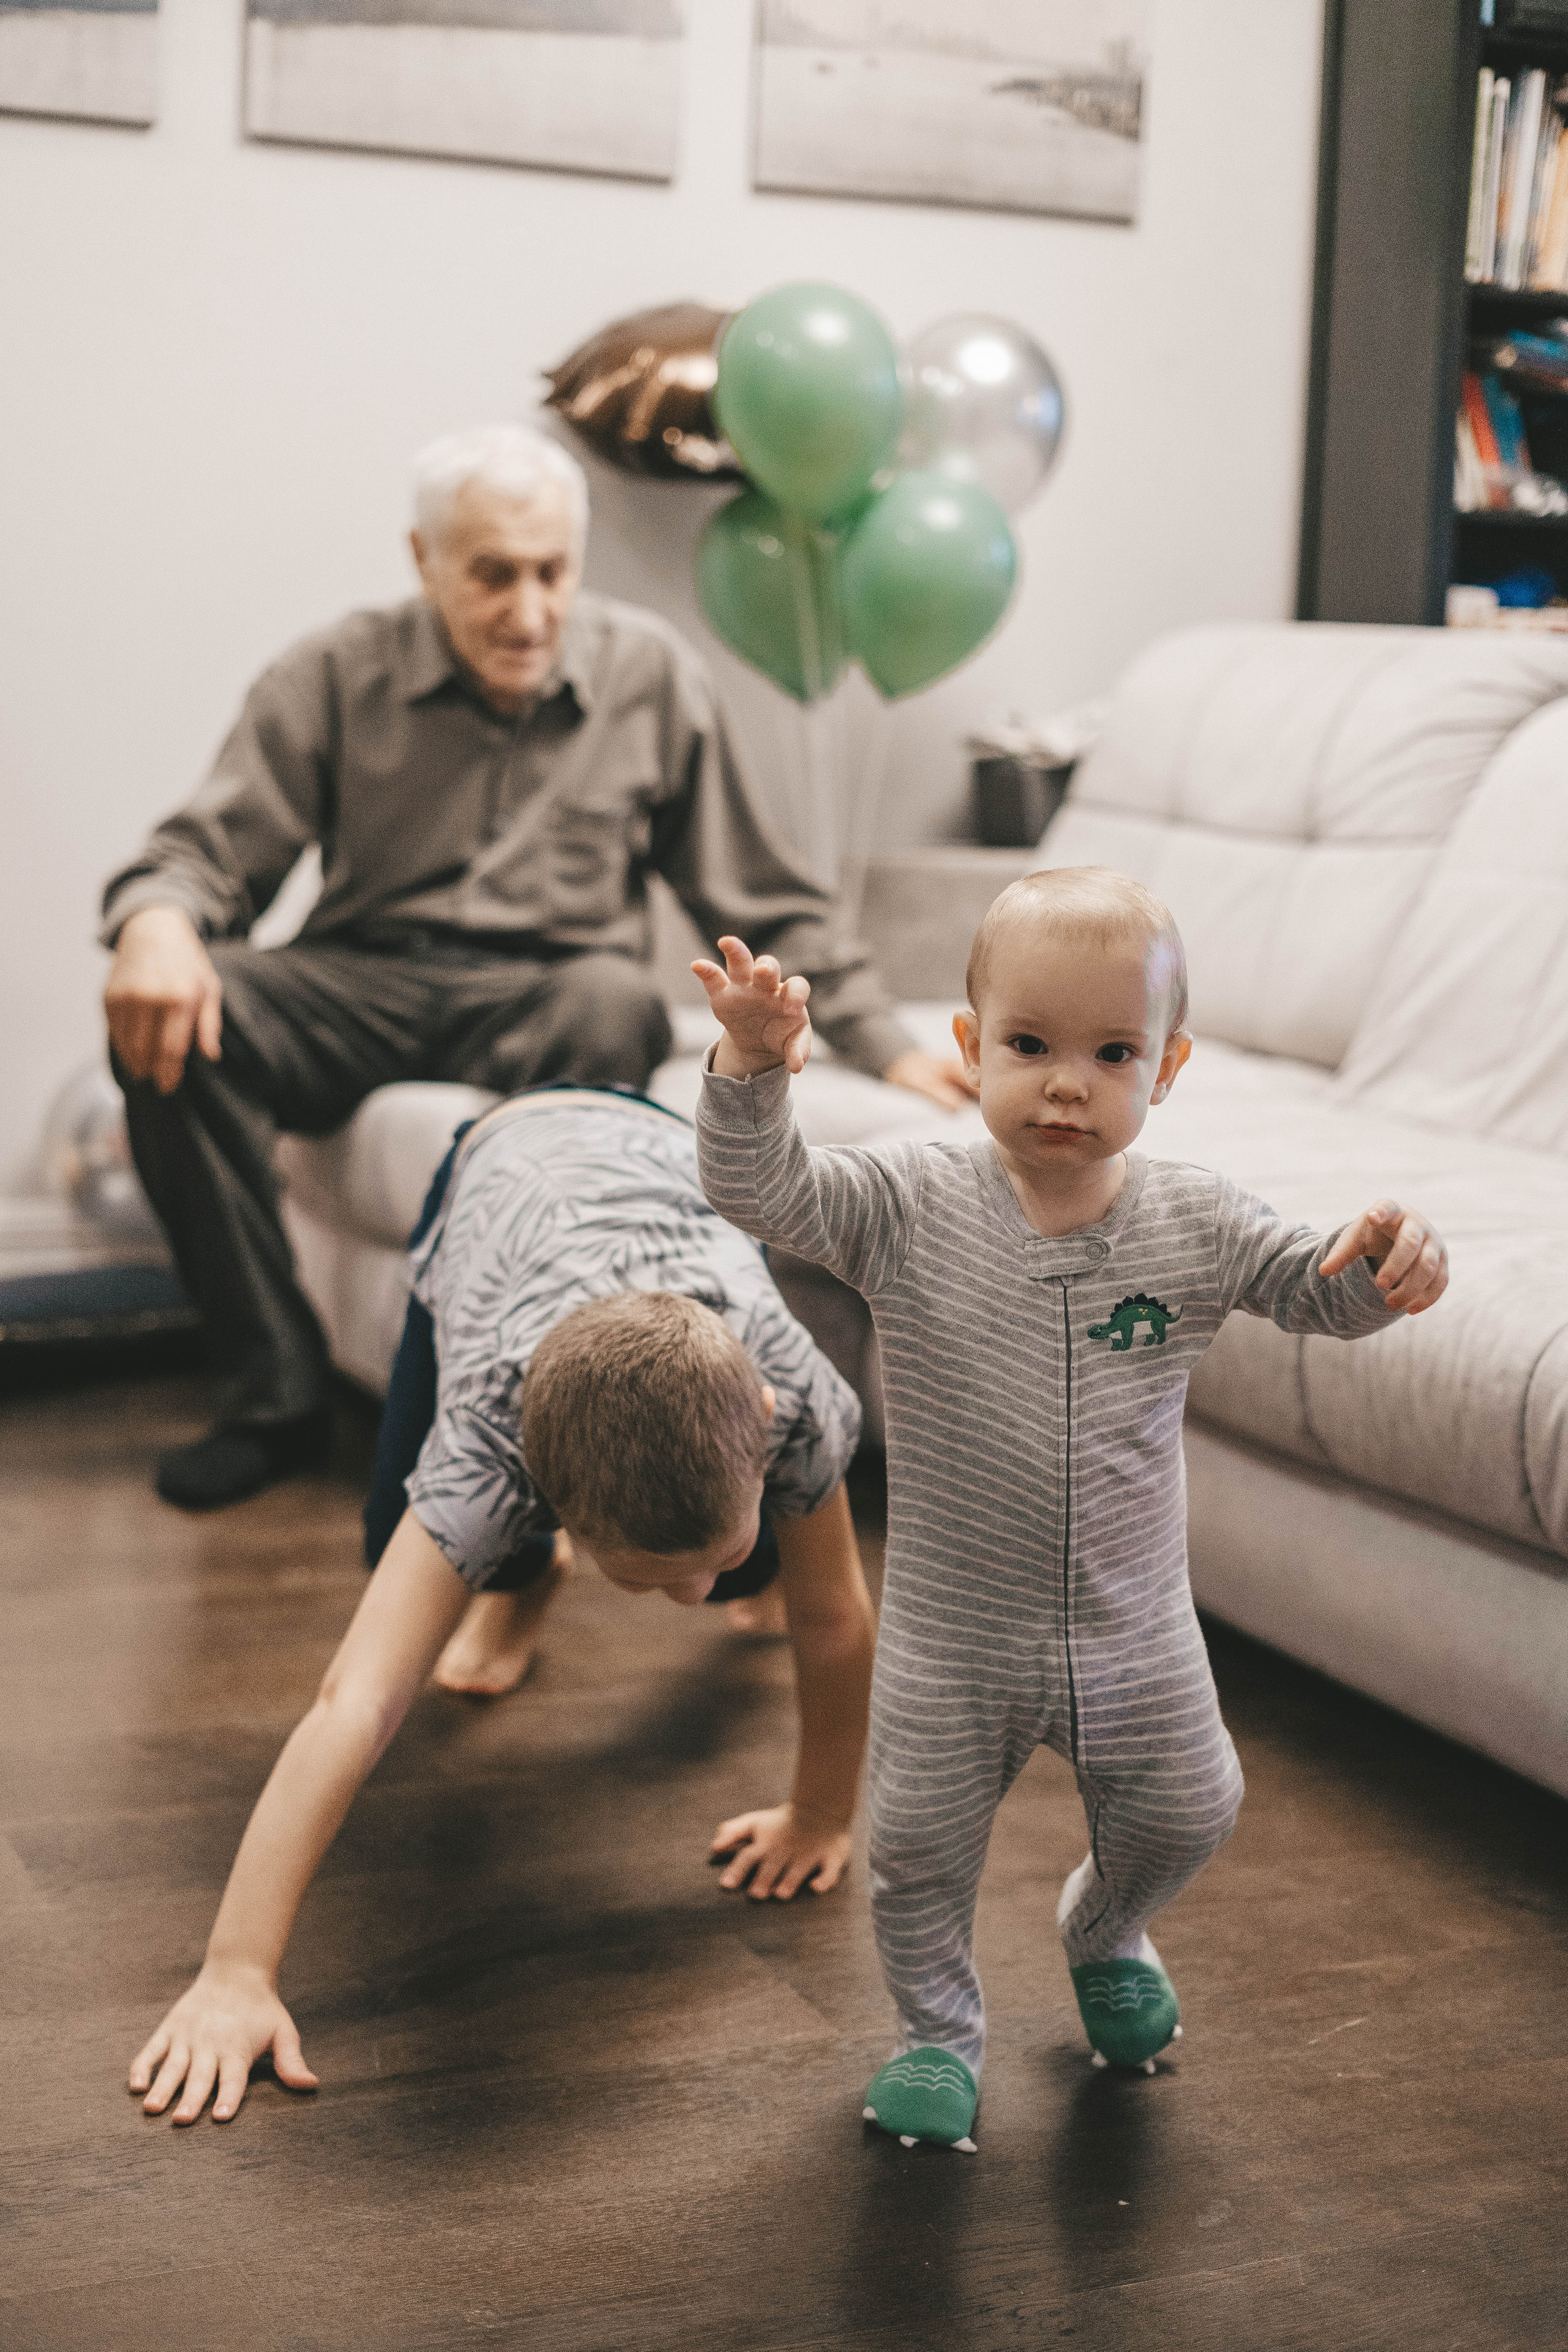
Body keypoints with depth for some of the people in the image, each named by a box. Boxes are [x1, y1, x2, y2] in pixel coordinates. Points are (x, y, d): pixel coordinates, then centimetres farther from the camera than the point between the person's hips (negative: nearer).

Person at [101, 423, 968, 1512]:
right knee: (172, 1012, -29)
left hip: (545, 1000, -1)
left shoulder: (652, 675, 5)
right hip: (363, 992, 1)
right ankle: (276, 1391, -20)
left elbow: (765, 900, 11)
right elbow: (210, 848, 0)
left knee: (618, 1003, -38)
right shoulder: (335, 677, 4)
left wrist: (888, 1048, 5)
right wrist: (158, 922, -25)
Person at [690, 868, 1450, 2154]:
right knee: (921, 1846, 10)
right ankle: (939, 2031, 39)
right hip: (954, 1640, -2)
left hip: (1136, 1630, 2)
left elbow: (1322, 1288, -9)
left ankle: (1106, 1936, 54)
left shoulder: (1194, 1225, -12)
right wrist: (754, 1067, -44)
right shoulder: (909, 1209, -17)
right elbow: (762, 1190, -25)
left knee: (1186, 1812, 20)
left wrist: (1390, 1251, -33)